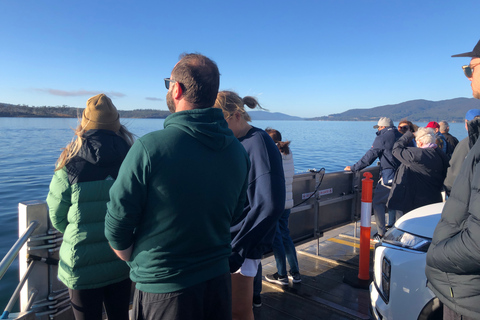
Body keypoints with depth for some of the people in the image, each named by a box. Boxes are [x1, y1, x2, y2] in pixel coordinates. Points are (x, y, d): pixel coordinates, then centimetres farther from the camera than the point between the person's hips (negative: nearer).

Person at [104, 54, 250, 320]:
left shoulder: (149, 148, -22)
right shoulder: (239, 152, -4)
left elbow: (117, 228, -14)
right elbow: (233, 216, 6)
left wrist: (136, 261, 5)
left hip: (163, 291, -4)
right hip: (219, 281, 5)